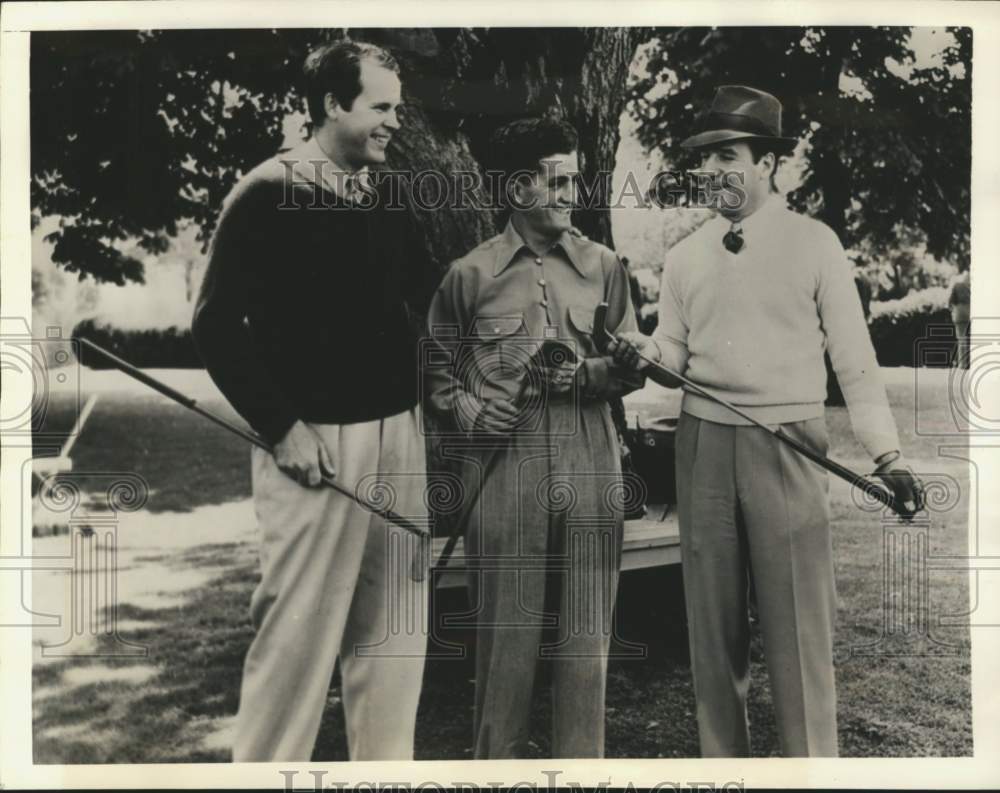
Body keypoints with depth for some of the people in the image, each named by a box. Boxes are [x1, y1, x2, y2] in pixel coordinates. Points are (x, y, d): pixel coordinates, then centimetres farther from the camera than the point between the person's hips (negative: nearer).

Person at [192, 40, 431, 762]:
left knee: (395, 622, 11)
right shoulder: (268, 195, -6)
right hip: (316, 439, -6)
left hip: (399, 434, 6)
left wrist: (420, 403, 10)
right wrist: (282, 426, -13)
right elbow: (217, 325, -9)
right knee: (299, 626, -1)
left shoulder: (390, 200, 13)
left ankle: (386, 763, 26)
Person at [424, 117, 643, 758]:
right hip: (504, 470, -2)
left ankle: (583, 762, 22)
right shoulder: (471, 274, 5)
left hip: (590, 469, 2)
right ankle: (497, 760, 21)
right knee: (506, 630, 4)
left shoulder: (604, 267, 10)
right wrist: (466, 413, -6)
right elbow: (438, 368, 12)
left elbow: (633, 366, 12)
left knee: (587, 629, 7)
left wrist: (586, 374, -7)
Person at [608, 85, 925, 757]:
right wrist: (642, 354, -10)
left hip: (788, 449, -3)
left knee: (798, 621, -2)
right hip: (702, 444, 4)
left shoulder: (813, 243, 0)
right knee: (713, 618, 11)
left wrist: (888, 453, -6)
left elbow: (854, 357, -1)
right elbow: (675, 355, 12)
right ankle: (722, 759, 25)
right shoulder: (684, 257, 10)